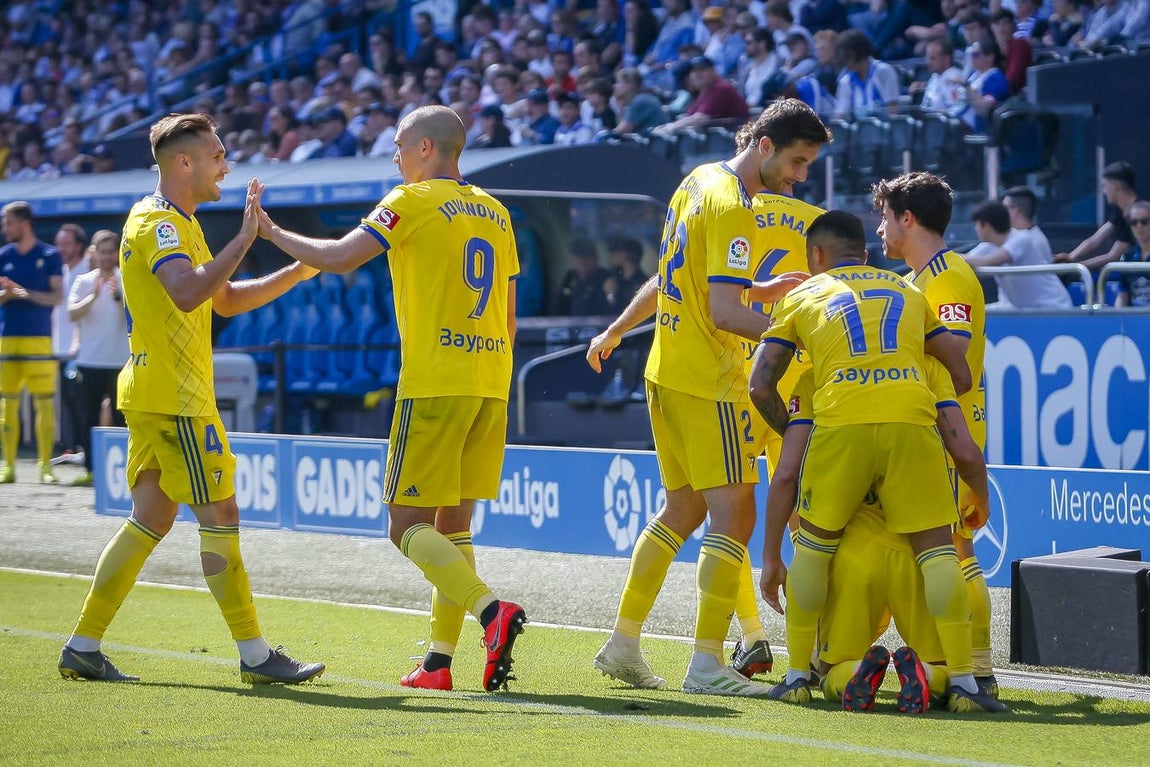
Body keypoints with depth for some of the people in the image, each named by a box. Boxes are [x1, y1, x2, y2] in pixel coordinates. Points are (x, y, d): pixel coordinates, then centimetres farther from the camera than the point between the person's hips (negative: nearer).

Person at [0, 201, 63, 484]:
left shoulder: (49, 256, 0)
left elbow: (57, 297, -4)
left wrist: (25, 293, -16)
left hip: (39, 338, -3)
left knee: (45, 402, -4)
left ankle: (45, 464, 0)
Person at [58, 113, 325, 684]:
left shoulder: (176, 223, 20)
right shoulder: (158, 223, -14)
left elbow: (225, 300, 24)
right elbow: (187, 294, -32)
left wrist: (296, 273, 14)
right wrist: (243, 239, -30)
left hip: (153, 395, 10)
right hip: (175, 399, -10)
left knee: (151, 519, 10)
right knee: (220, 518, -7)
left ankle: (83, 646, 10)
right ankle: (255, 655, -4)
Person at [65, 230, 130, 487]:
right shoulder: (84, 282, 6)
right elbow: (72, 314, -6)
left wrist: (118, 296, -24)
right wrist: (94, 296, -22)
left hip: (120, 361, -2)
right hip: (89, 361, 2)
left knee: (121, 418, -1)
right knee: (88, 419, 2)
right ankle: (90, 470, 8)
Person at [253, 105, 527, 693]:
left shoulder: (414, 201, -5)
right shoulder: (496, 213, 16)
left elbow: (339, 257, -12)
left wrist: (272, 232, 2)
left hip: (434, 384, -7)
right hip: (491, 385, 7)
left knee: (408, 524, -4)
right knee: (453, 525, 10)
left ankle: (492, 609, -24)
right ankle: (439, 660, 7)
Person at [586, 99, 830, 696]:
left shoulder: (700, 181, 11)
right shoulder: (733, 208, -17)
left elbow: (670, 279, 22)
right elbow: (724, 314, -23)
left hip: (668, 372, 10)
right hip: (709, 383, -10)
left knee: (682, 510, 17)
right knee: (733, 514, -9)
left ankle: (623, 643, 19)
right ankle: (707, 663, -13)